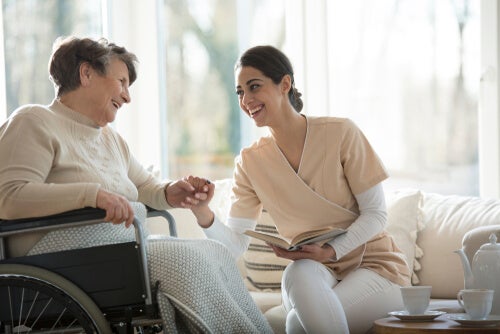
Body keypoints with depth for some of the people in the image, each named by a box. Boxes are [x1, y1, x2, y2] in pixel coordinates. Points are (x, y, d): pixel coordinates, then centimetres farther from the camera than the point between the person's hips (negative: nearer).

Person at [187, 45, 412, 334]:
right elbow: (236, 243, -6)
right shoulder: (250, 162, 1)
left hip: (375, 265, -3)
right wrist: (203, 214, -26)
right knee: (300, 273, -34)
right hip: (317, 272, 3)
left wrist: (331, 251, -23)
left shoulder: (341, 133, -10)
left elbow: (376, 213, -7)